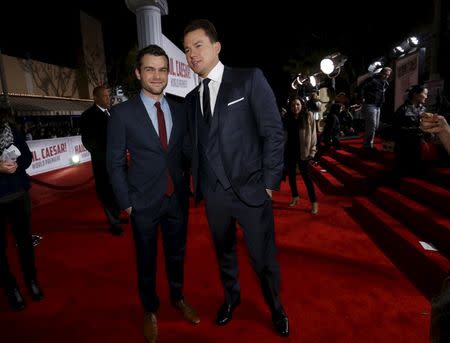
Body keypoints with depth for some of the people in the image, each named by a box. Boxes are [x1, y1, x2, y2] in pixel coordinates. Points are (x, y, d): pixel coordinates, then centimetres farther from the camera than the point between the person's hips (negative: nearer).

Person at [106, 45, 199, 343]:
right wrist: (125, 201, -6)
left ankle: (178, 298, 46)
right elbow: (115, 162, -5)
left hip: (178, 198, 3)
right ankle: (150, 310, 41)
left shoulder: (180, 110, 1)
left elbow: (186, 150, 8)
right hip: (144, 202, -2)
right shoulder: (123, 113, -8)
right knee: (147, 259, 16)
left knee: (177, 254, 20)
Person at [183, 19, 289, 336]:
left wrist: (269, 182, -11)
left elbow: (273, 132, -8)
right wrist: (197, 183, 4)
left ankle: (276, 307, 39)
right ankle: (232, 296, 48)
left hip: (250, 190, -4)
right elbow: (195, 145, 10)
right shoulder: (192, 98, 10)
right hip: (213, 193, 5)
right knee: (224, 252, 21)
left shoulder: (250, 79, -4)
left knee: (264, 258, 10)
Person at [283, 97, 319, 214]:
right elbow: (283, 134, 10)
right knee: (291, 174, 13)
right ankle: (295, 197, 31)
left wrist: (312, 151, -11)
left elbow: (312, 133, -6)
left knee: (306, 176, -4)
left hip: (303, 151, -4)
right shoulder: (287, 118, 5)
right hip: (289, 150, 5)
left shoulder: (308, 115, -5)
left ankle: (314, 202, 5)